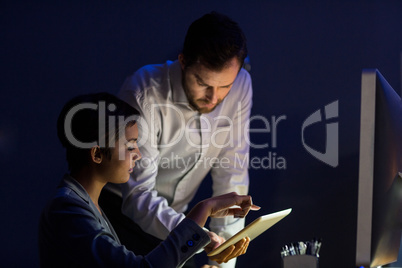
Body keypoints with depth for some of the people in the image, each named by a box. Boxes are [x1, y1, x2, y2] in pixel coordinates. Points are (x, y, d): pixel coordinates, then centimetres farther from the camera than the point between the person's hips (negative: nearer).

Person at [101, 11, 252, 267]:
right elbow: (139, 193, -29)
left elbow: (231, 176, -9)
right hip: (123, 211, -4)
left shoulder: (240, 86, -14)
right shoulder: (144, 94, -28)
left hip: (173, 217, 4)